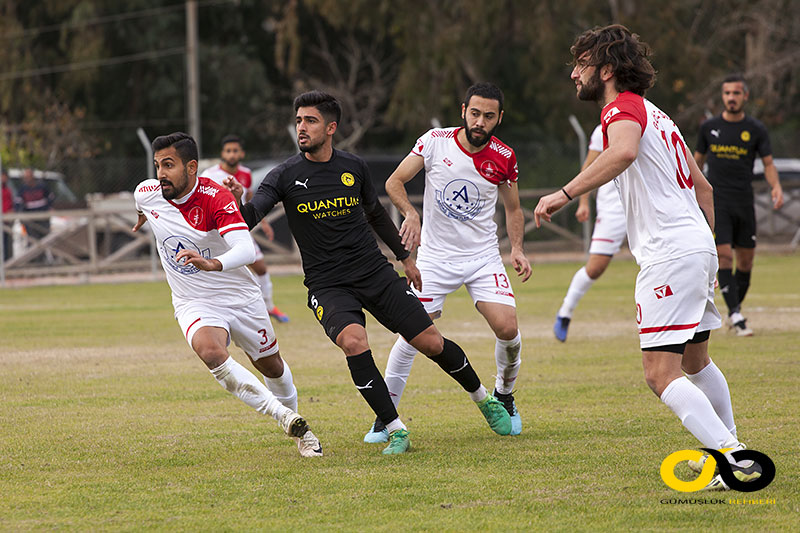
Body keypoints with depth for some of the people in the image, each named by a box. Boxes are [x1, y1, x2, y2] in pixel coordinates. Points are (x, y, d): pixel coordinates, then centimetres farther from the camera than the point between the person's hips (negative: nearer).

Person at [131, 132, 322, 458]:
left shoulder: (216, 198, -24)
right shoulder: (146, 193, -10)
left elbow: (246, 250, -36)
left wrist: (213, 264, -55)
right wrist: (142, 219, 40)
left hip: (240, 297, -1)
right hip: (194, 305, 2)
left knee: (271, 365, 16)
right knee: (210, 352, -32)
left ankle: (298, 432, 45)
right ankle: (285, 418, -30)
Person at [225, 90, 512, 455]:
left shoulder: (353, 167, 3)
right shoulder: (286, 175, -6)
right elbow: (250, 216, -19)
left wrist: (404, 256, 25)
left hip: (376, 274, 2)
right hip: (327, 286, -2)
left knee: (431, 342, 0)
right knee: (354, 341, -30)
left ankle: (484, 399, 27)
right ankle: (395, 431, -18)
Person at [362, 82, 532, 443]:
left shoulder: (503, 159, -4)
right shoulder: (435, 142, -9)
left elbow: (513, 208, 12)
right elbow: (394, 182, -5)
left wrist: (516, 248, -4)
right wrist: (410, 213, -24)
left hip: (483, 257, 1)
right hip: (435, 255, -1)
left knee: (507, 328, -15)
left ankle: (504, 396, 14)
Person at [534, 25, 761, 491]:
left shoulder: (623, 107, -7)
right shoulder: (656, 115, 23)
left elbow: (624, 151, -33)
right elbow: (703, 188, 26)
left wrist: (565, 194, -34)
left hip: (671, 254, -10)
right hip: (699, 245, 10)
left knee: (662, 374, -14)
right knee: (695, 362, 26)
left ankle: (735, 461, -22)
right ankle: (731, 447, 39)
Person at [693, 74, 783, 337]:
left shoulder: (756, 130, 3)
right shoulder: (709, 127, 4)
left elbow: (768, 163, 4)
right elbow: (699, 159, 16)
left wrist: (776, 187, -14)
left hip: (744, 202, 2)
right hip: (716, 201, -2)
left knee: (746, 261, 5)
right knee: (724, 257, -14)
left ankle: (733, 311, 22)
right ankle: (736, 315, -14)